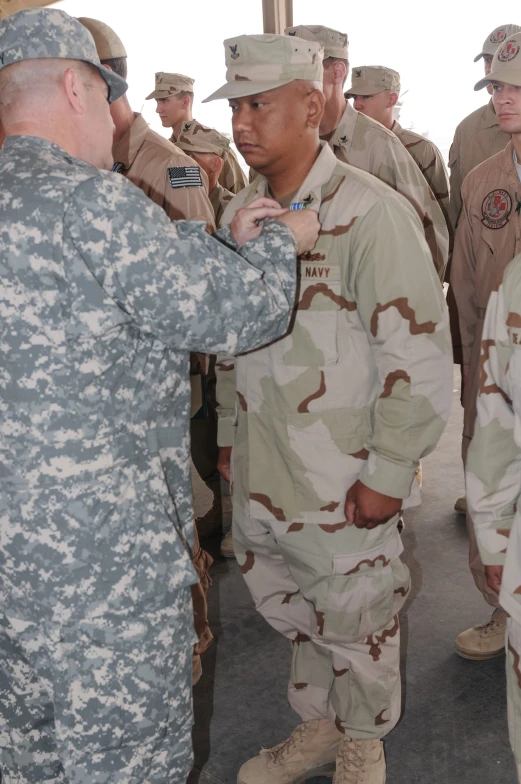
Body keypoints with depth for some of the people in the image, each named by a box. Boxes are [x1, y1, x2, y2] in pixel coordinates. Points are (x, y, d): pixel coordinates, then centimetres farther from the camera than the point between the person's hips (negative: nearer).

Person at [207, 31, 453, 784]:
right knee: (285, 603, 21)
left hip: (344, 483, -6)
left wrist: (387, 475, -15)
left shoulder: (372, 213, -17)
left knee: (355, 622, 13)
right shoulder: (240, 213, 6)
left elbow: (420, 359, -17)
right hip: (258, 471, 6)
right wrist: (228, 431, 16)